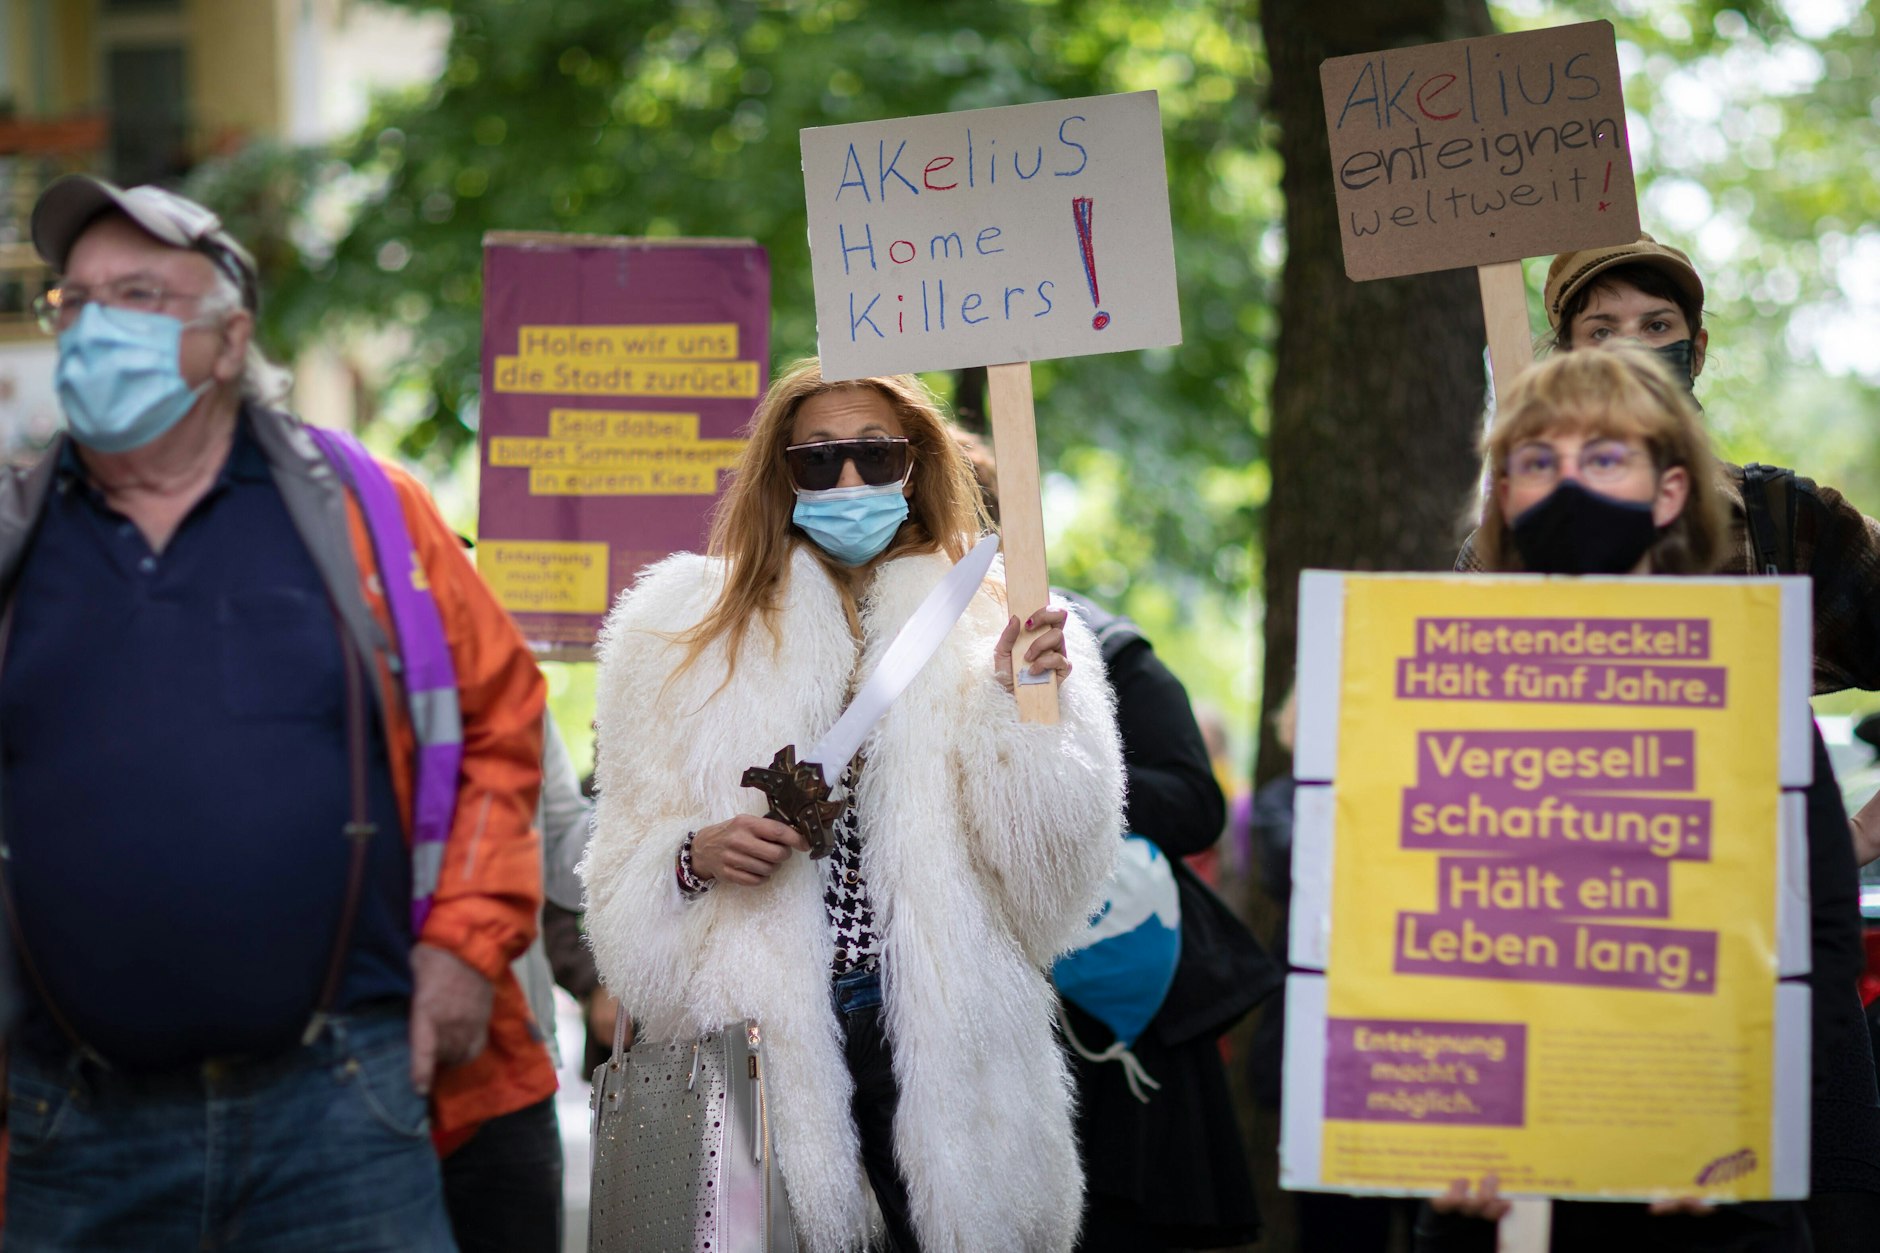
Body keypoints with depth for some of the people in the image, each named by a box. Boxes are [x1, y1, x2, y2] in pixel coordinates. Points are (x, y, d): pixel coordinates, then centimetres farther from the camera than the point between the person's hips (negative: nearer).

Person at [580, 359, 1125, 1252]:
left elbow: (1042, 874, 1)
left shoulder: (983, 629, 7)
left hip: (940, 1035, 0)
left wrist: (1022, 708, -11)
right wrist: (694, 858, -11)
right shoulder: (691, 629, 10)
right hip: (760, 1033, 0)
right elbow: (626, 881, 9)